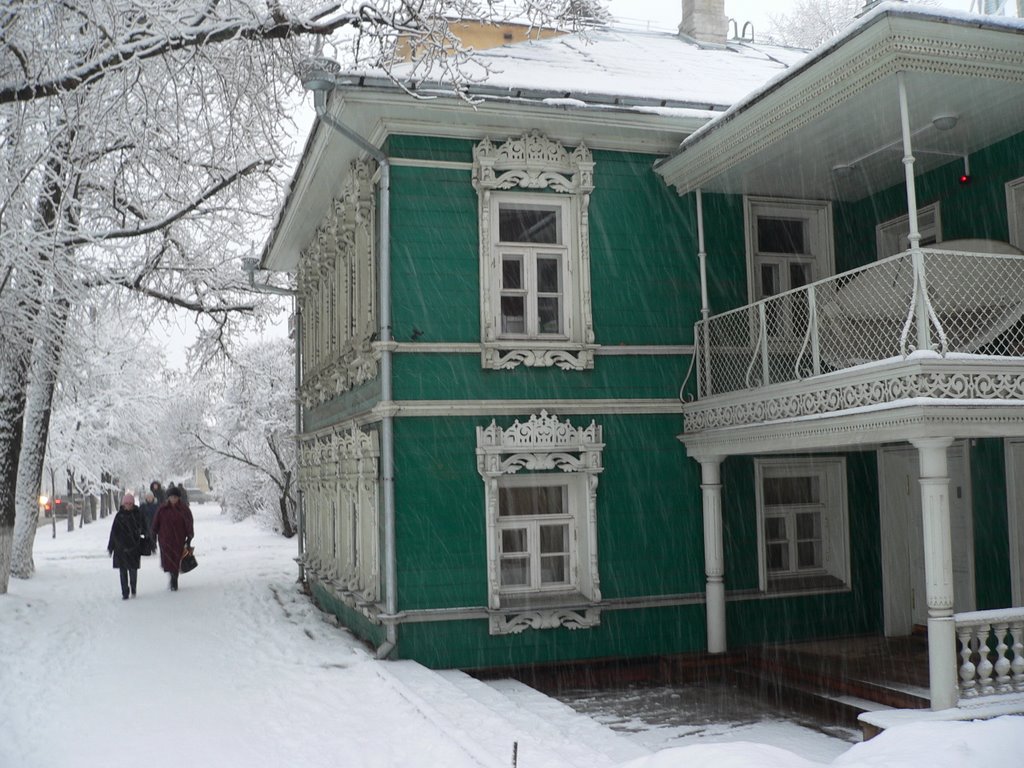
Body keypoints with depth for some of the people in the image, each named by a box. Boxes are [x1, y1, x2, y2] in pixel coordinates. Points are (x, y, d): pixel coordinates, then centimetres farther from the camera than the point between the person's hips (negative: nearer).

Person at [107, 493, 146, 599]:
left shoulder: (138, 514, 0)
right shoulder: (119, 515, 2)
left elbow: (144, 529, 2)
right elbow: (114, 531, 5)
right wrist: (110, 546, 5)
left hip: (134, 546, -1)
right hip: (121, 546, 1)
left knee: (133, 569, 2)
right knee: (123, 571, 1)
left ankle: (133, 589, 23)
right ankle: (125, 593, 7)